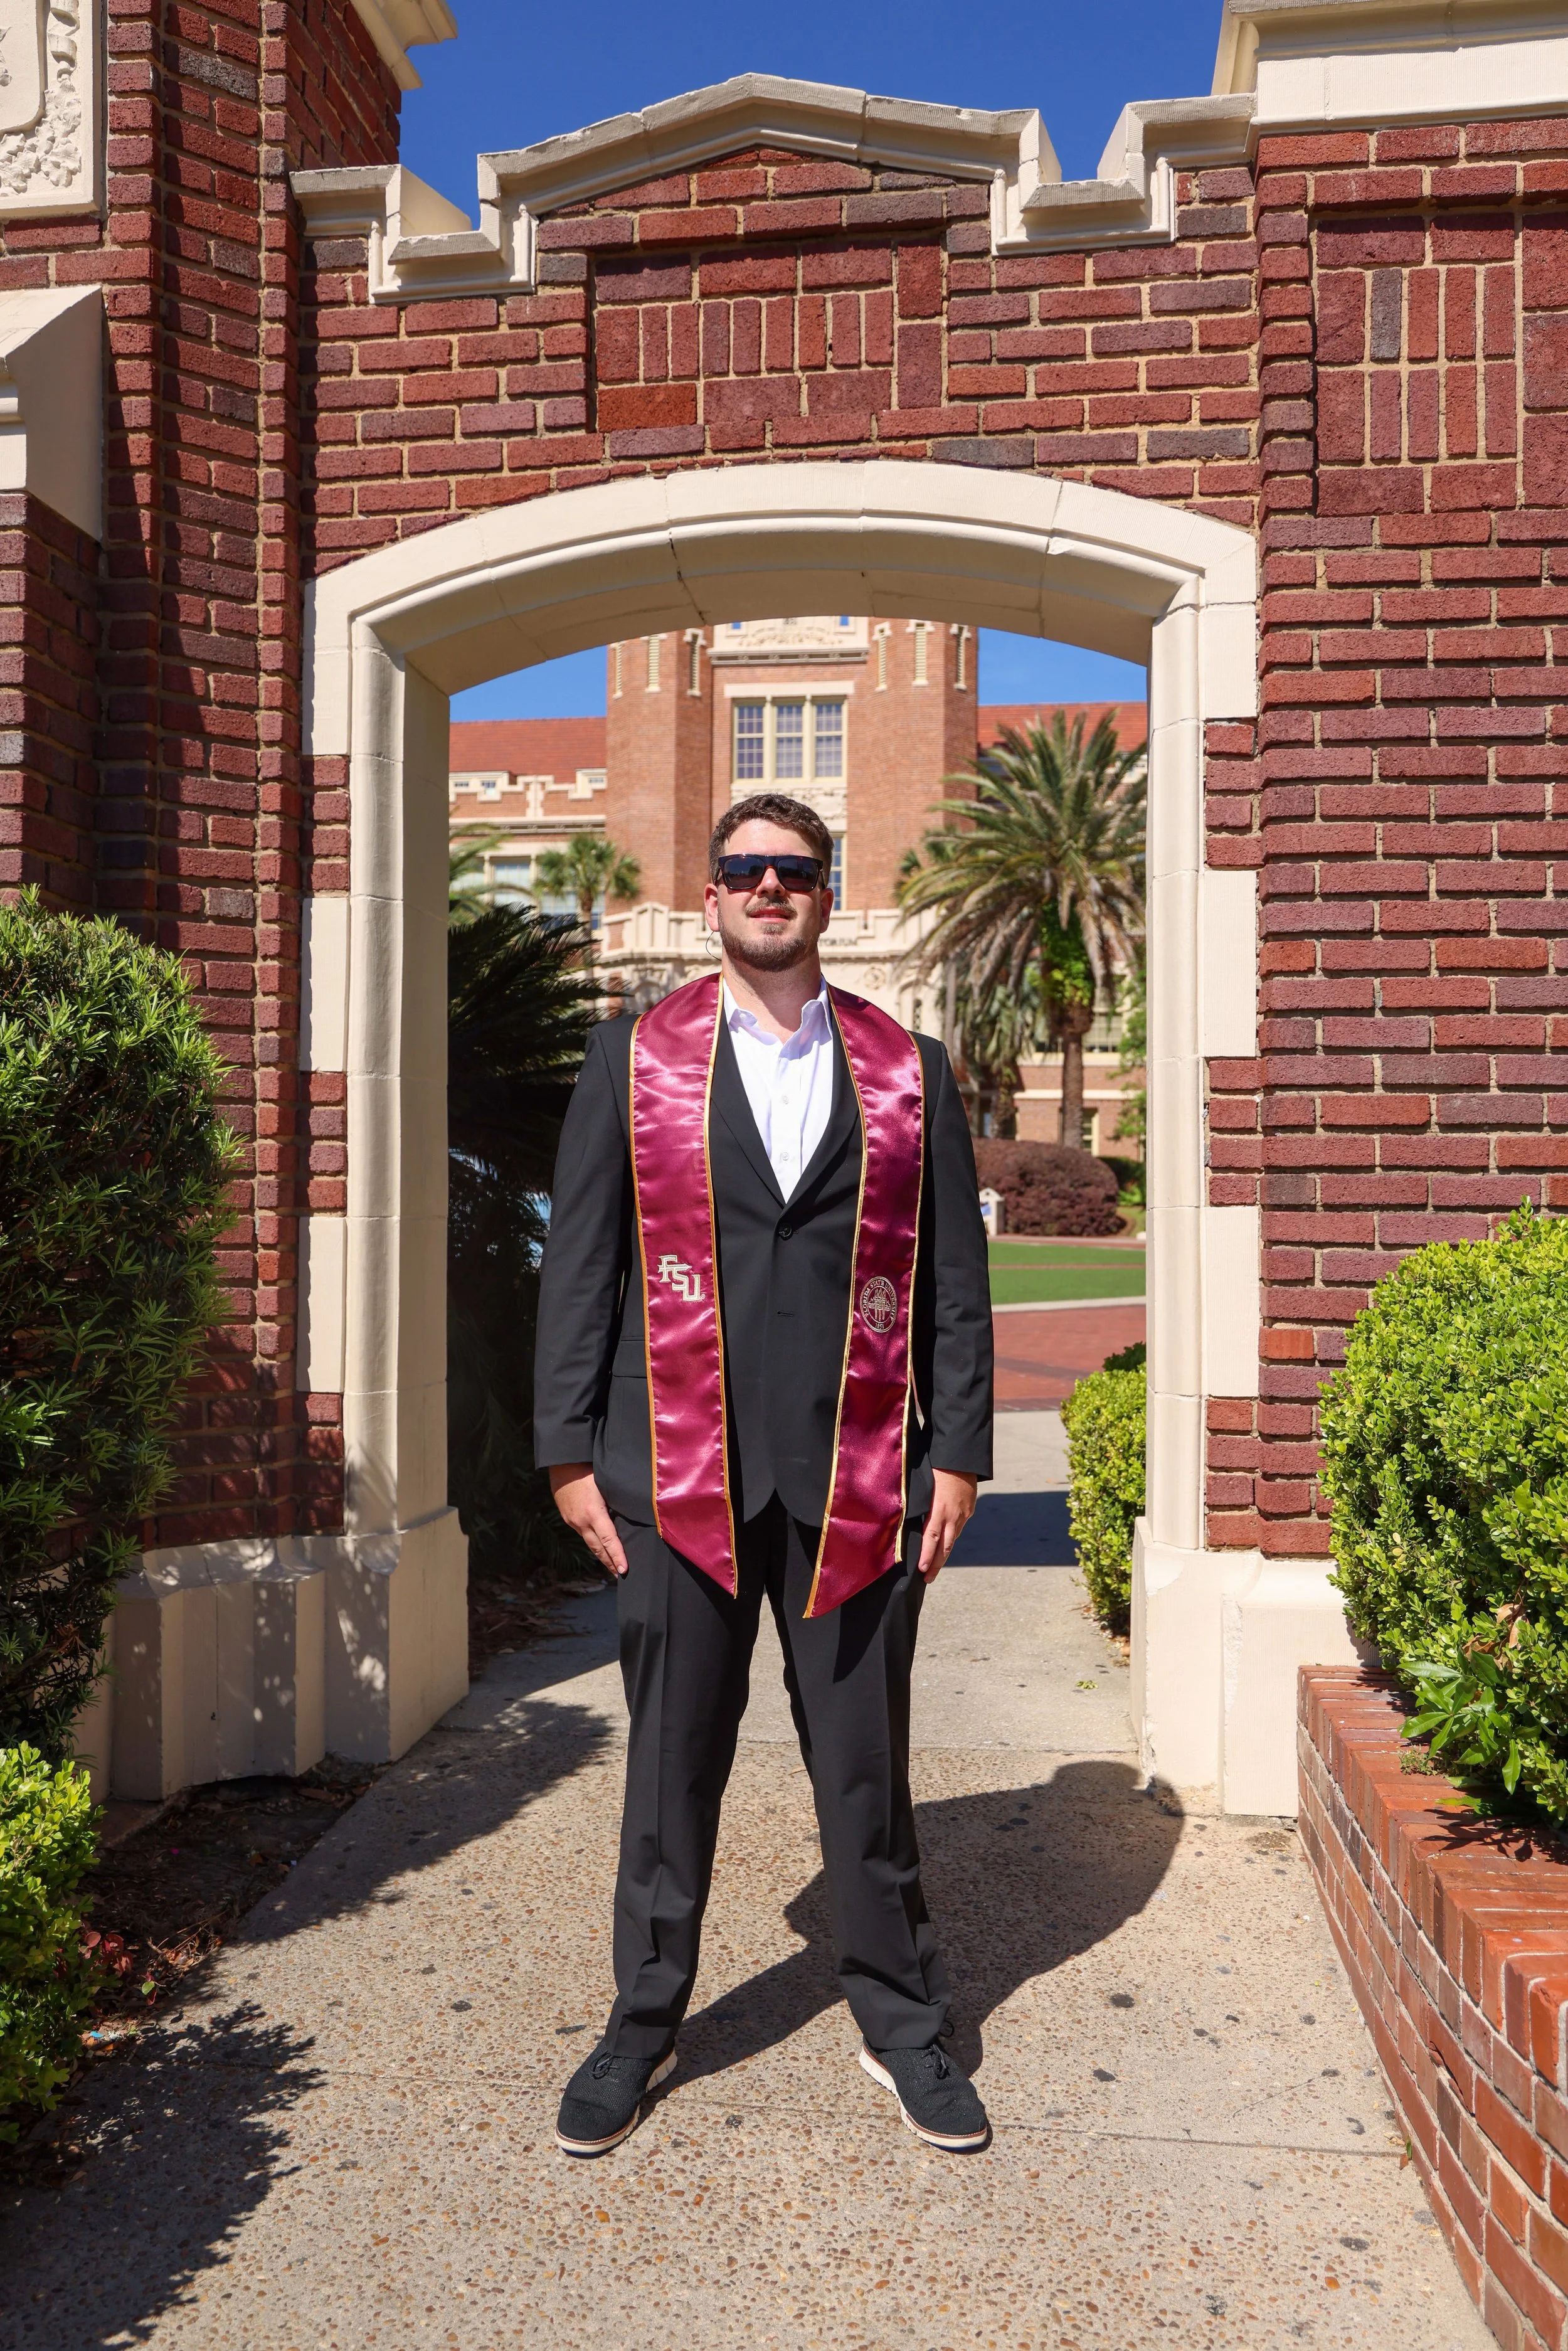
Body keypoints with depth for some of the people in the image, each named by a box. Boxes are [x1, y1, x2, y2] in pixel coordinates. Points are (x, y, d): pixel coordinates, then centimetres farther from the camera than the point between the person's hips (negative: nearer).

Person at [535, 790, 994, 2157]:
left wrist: (958, 1453, 2)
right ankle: (644, 2026, 30)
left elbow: (954, 1275, 8)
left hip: (857, 1479, 1)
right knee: (671, 1765, 11)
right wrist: (570, 1452, 0)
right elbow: (579, 1262, 4)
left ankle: (902, 2029, 30)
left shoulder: (909, 1069, 8)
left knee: (867, 1767, 11)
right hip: (681, 1473, 0)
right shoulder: (634, 1057, 7)